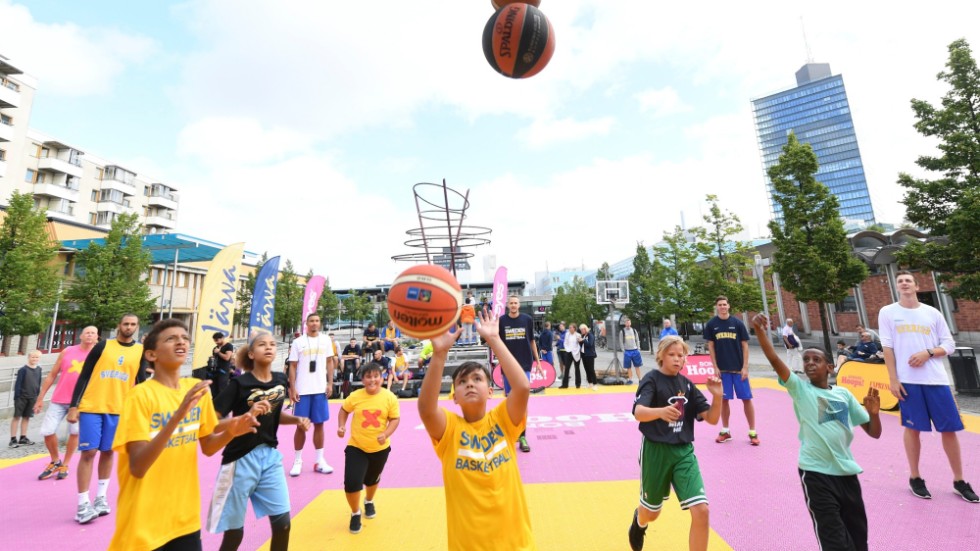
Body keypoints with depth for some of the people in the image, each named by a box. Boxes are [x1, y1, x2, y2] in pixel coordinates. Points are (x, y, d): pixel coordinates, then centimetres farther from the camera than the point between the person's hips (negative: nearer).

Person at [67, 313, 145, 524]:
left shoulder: (141, 351, 3)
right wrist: (74, 406, -6)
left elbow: (140, 383, 5)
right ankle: (83, 504, 8)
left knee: (108, 452, 10)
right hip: (91, 407, -2)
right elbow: (84, 376, 0)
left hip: (119, 410, 2)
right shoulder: (103, 346, -1)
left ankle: (101, 497, 24)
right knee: (89, 452, -2)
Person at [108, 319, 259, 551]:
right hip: (144, 526, -4)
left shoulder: (197, 388, -1)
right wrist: (177, 416, -35)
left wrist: (230, 432, -14)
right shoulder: (141, 395, -17)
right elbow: (138, 467, -24)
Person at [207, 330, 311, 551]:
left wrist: (297, 420, 0)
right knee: (234, 532, 10)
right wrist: (248, 416, -29)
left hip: (270, 456, 4)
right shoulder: (239, 383, -14)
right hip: (241, 459, -4)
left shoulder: (281, 380, 1)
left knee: (283, 523, 6)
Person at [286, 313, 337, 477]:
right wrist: (292, 389, -7)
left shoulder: (326, 340, 4)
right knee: (301, 426, 6)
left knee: (319, 424, 8)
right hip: (302, 390, -1)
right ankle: (297, 461, 21)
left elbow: (330, 362, 7)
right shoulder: (297, 342, -1)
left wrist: (330, 383, -1)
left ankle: (320, 461, 17)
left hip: (320, 389, 2)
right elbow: (293, 366, 0)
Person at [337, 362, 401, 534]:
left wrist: (386, 434, -24)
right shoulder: (355, 396, -12)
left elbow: (395, 419, -10)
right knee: (351, 482, -9)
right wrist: (341, 426, -7)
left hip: (380, 448, 1)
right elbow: (344, 410, 6)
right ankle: (355, 513, 23)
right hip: (356, 447, 0)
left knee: (372, 479, 22)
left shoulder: (389, 397, -15)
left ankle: (369, 502, 56)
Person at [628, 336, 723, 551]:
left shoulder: (687, 384, 3)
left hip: (683, 451, 4)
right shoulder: (652, 379, -13)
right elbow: (638, 413, -28)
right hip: (656, 450, -3)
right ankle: (638, 520, 52)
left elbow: (712, 419, 1)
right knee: (652, 512, 14)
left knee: (701, 511, -11)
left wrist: (717, 396, -16)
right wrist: (660, 412, -48)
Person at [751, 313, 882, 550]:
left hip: (846, 470, 5)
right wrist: (760, 331, -35)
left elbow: (874, 433, 10)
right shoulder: (800, 389, -5)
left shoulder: (843, 394, 6)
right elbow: (774, 360, -22)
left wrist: (873, 412, -10)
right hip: (815, 472, -4)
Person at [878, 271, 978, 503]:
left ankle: (959, 481, 25)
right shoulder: (887, 312, 0)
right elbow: (887, 348, -2)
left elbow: (949, 345, 9)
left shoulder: (933, 313, 7)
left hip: (936, 379, 3)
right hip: (907, 380, -2)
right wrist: (893, 379, -7)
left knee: (950, 429, 7)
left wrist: (928, 353, -12)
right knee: (913, 428, 5)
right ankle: (915, 478, 18)